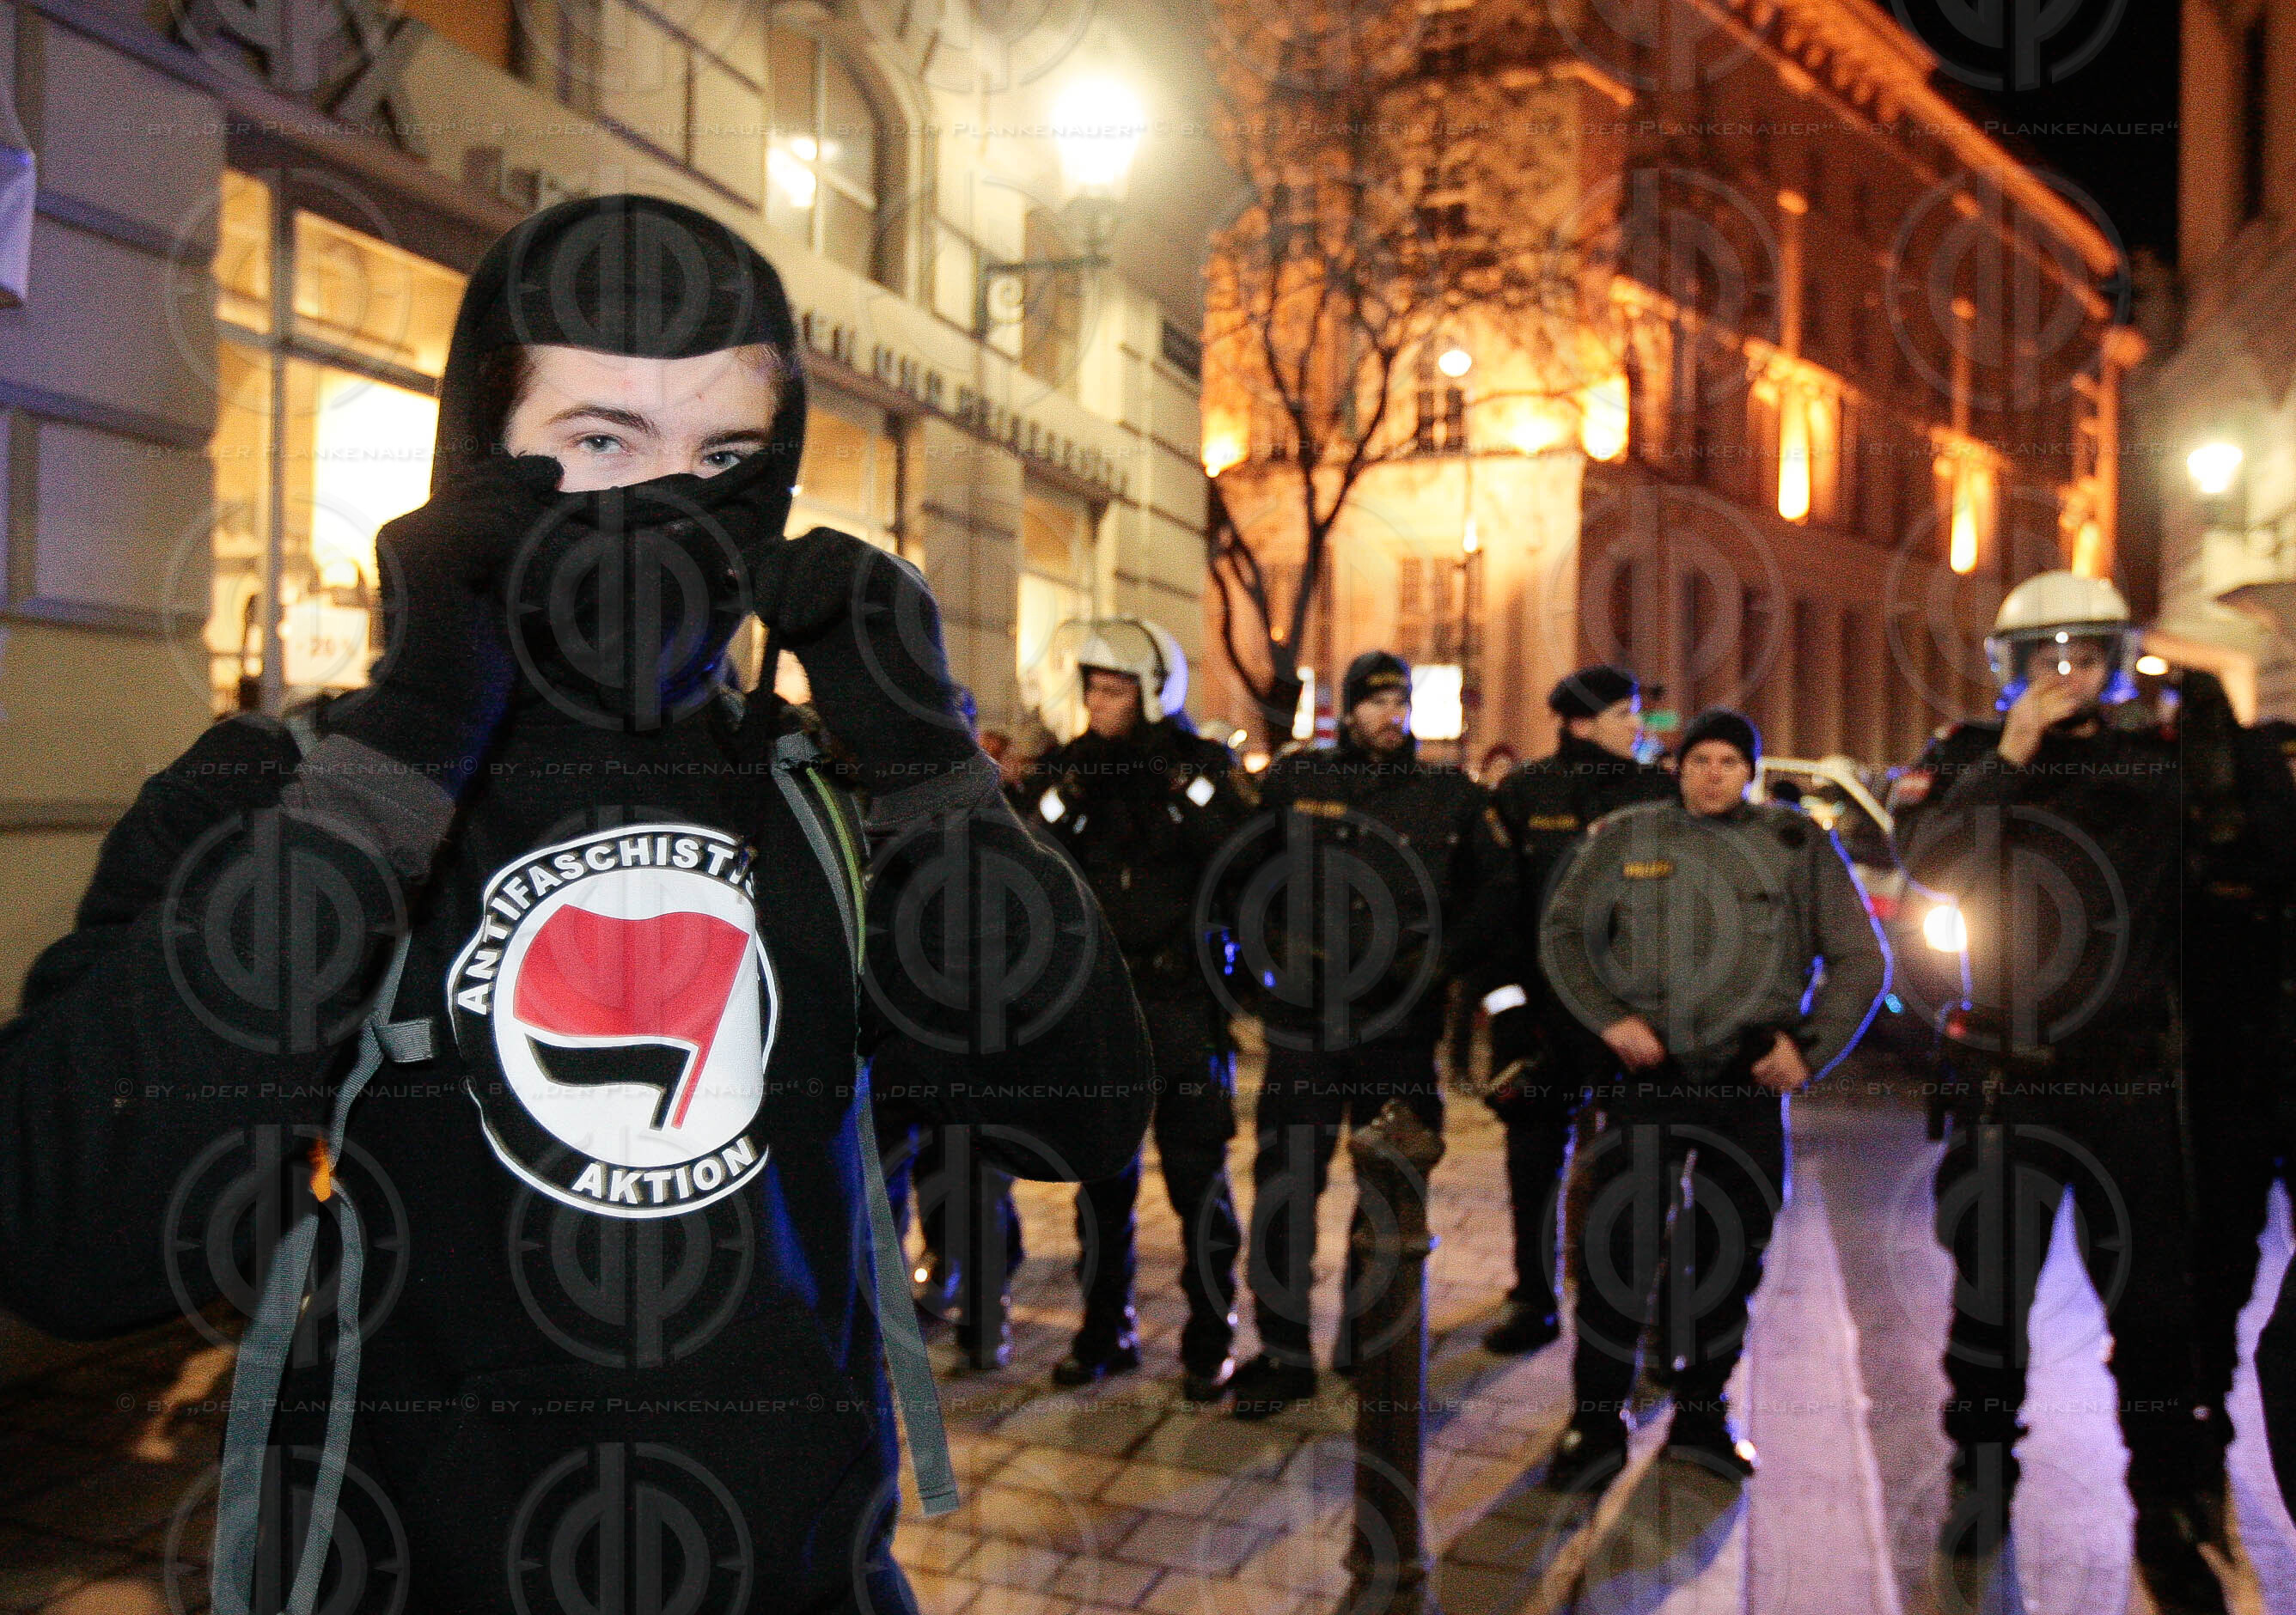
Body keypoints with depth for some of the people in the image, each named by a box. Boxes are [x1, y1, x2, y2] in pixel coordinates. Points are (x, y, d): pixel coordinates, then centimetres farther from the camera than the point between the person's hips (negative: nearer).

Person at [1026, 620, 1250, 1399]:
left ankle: (1209, 1342, 13)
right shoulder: (1066, 769, 6)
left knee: (1197, 1175, 1)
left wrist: (1192, 794, -21)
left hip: (1184, 1000, -3)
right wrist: (1057, 807, -15)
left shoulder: (1203, 767, -2)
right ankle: (1104, 1331, 26)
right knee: (1100, 1174, 12)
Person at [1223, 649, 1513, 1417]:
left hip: (1402, 1021, 1)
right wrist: (1275, 947, 2)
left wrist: (1444, 958, 1)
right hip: (1304, 1016, -1)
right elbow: (1237, 873, 11)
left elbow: (1496, 888, 12)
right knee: (1285, 1185, -2)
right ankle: (1283, 1353, 10)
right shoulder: (1294, 780, 4)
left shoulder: (1451, 794, 6)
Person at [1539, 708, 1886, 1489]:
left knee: (1733, 1251, 10)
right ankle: (1597, 1423, 10)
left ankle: (1702, 1413, 28)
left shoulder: (1796, 845, 4)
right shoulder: (1627, 836, 4)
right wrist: (1608, 1017, -4)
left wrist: (1810, 1048, -1)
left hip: (1749, 1080, 1)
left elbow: (1861, 959, 9)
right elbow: (1562, 931, 10)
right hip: (1647, 1072, -1)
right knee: (1618, 1247, -4)